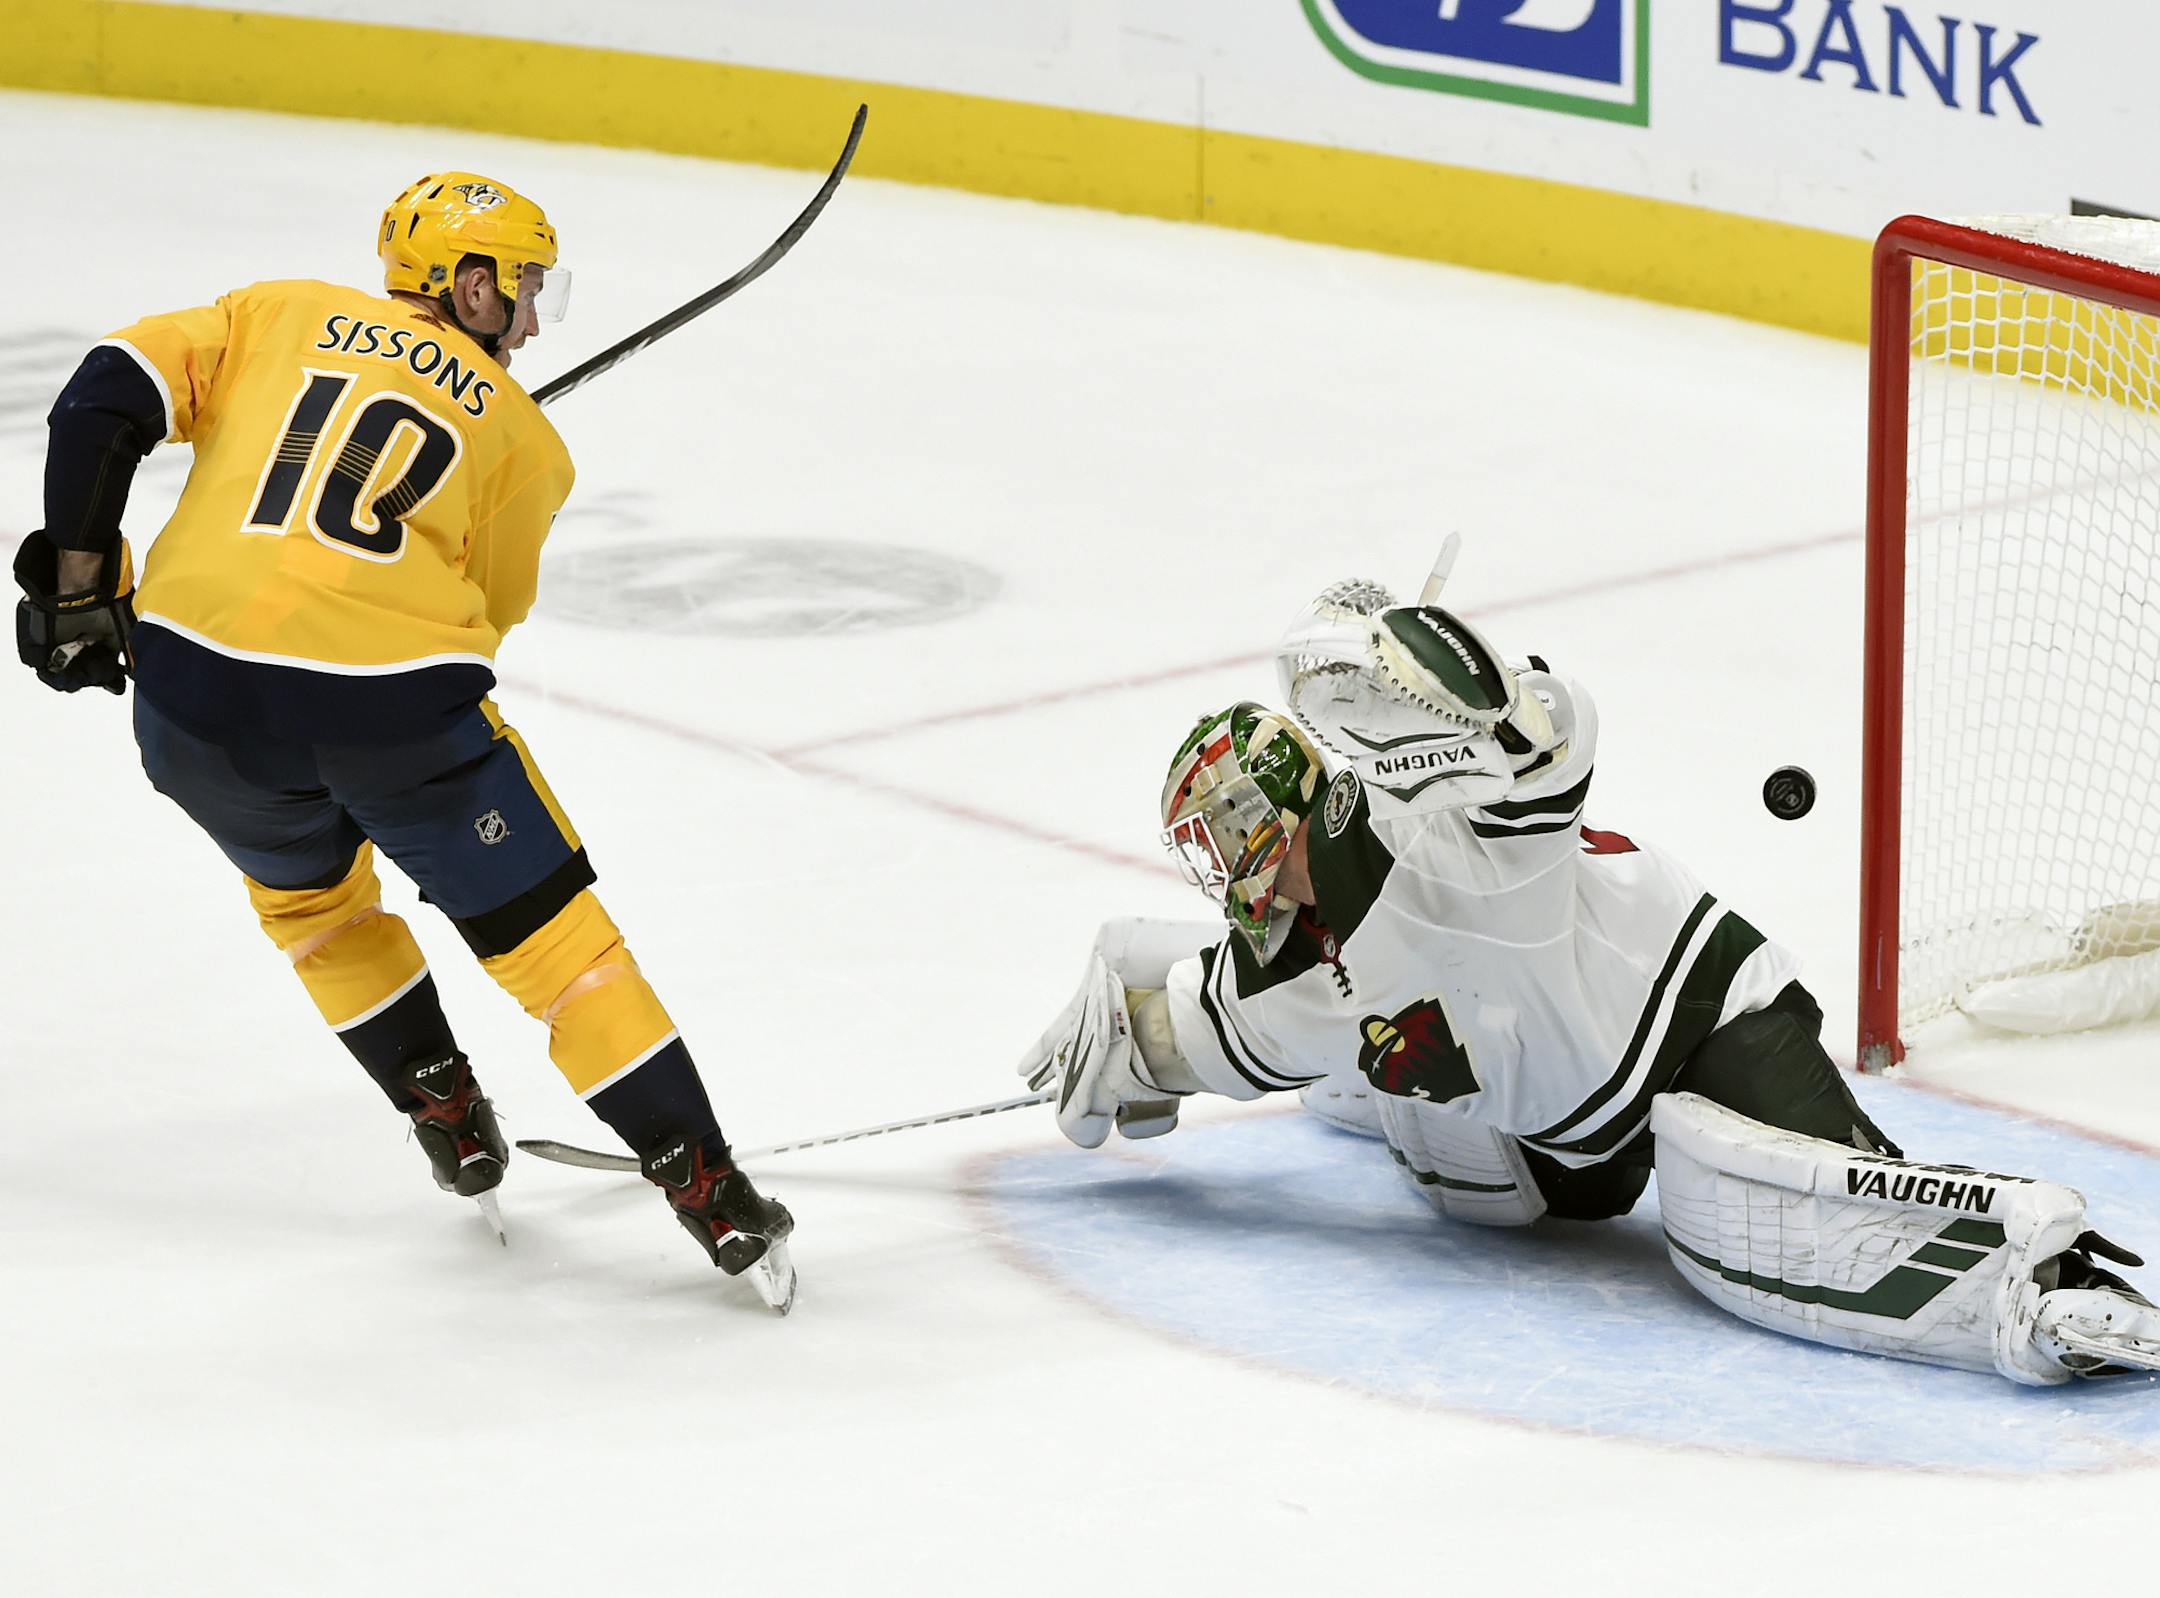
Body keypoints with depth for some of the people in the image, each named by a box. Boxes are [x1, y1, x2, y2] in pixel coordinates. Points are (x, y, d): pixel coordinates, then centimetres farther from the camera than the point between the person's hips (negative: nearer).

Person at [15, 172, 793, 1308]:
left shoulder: (277, 317, 18)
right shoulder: (523, 437, 15)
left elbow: (110, 395, 7)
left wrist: (77, 576, 10)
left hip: (197, 701, 3)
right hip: (396, 712, -3)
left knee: (308, 895, 33)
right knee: (554, 941, 9)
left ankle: (447, 1113, 34)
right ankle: (709, 1194, 8)